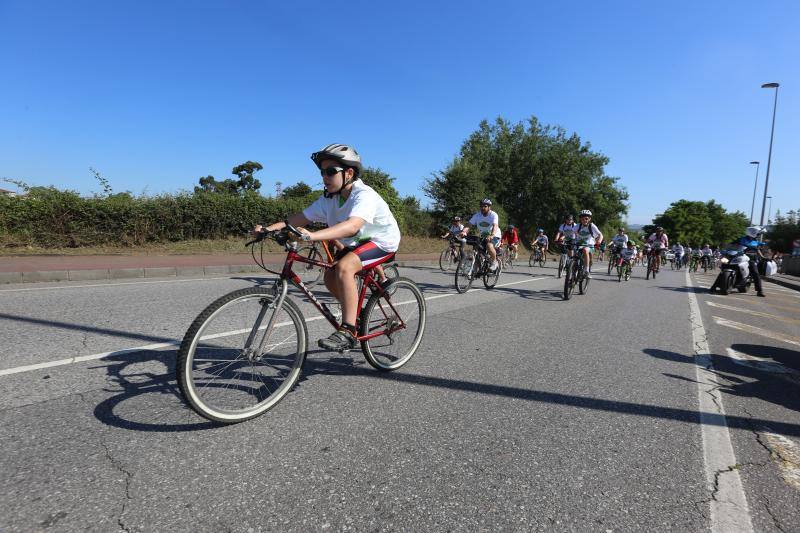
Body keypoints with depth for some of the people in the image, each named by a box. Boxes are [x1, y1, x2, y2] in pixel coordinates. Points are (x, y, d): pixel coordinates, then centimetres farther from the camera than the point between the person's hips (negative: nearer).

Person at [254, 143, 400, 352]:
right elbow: (302, 217, -11)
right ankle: (357, 313, 21)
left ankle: (348, 332, -25)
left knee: (344, 267, -29)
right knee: (330, 277, -3)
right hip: (356, 242, 8)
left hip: (382, 241, -8)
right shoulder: (329, 198, -7)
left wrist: (312, 236, -58)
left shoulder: (364, 195, -29)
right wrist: (270, 228, -26)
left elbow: (352, 226, -47)